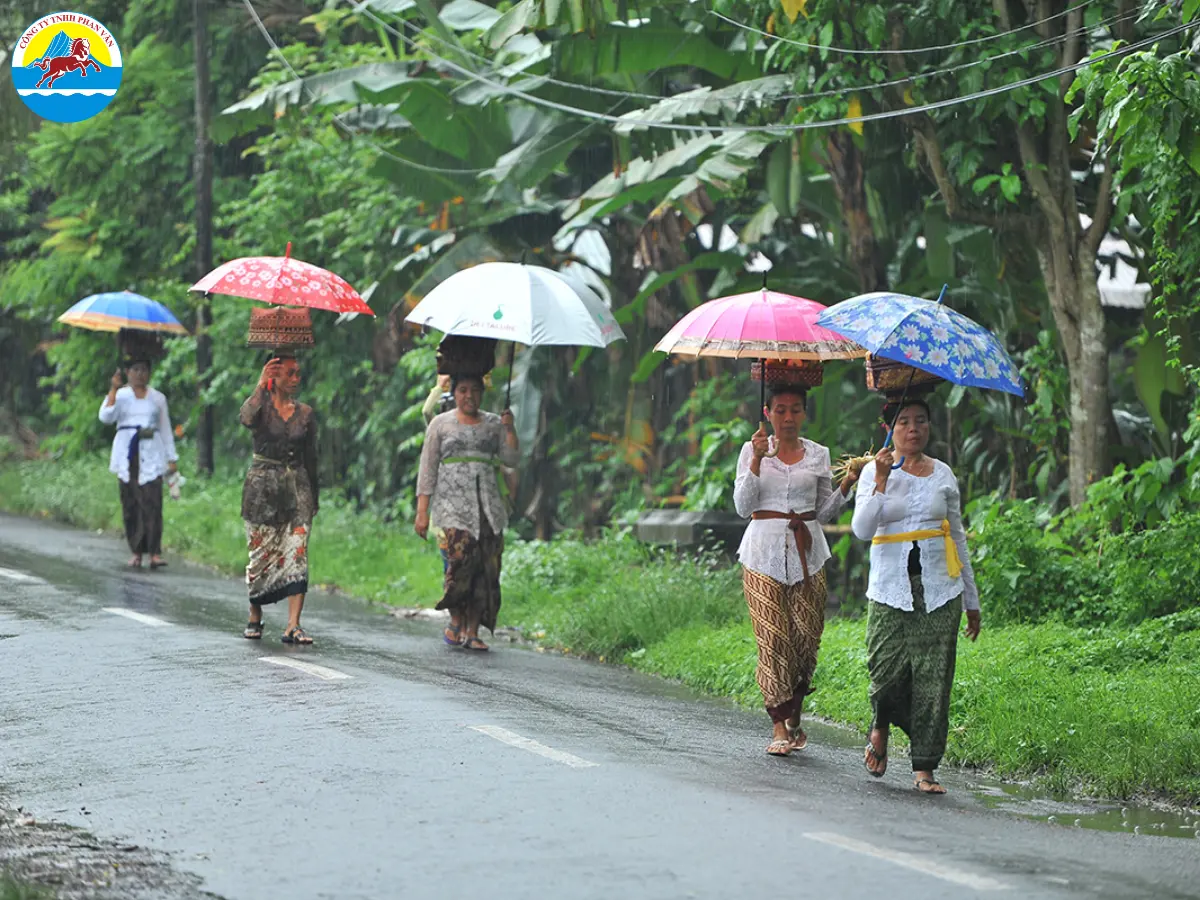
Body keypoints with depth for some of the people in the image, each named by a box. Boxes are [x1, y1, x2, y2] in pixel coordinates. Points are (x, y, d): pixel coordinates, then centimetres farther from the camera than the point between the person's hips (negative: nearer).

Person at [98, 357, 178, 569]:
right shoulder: (119, 395, 9)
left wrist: (172, 458, 11)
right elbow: (105, 417, -8)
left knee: (152, 502, -12)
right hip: (127, 455, 0)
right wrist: (113, 389, -14)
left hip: (151, 456, 0)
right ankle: (136, 552, 3)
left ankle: (155, 552, -17)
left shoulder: (158, 398, 14)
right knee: (130, 504, -2)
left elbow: (166, 429, 16)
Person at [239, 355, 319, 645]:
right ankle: (255, 617, 21)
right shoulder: (262, 405, 0)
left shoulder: (305, 413, 10)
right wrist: (260, 385, -28)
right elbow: (247, 418, -26)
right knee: (261, 553, 1)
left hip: (297, 486, 2)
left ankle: (293, 625, -15)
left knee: (297, 553, -9)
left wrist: (314, 498, 16)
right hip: (262, 486, -2)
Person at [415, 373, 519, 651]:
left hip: (488, 505, 3)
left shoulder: (493, 424, 16)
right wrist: (422, 511, -1)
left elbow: (512, 459, 7)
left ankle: (472, 632, -2)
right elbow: (427, 469, 5)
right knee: (461, 558, -20)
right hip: (453, 503, -3)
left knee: (486, 569, -6)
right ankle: (455, 623, -6)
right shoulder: (441, 424, 8)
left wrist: (509, 428, -5)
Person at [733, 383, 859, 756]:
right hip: (765, 550, -2)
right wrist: (757, 461, -12)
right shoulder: (753, 450, 5)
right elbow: (742, 506, -3)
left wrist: (847, 485, -3)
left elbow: (825, 512, 14)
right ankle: (779, 726, -5)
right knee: (773, 637, -8)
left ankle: (794, 716, 15)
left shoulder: (819, 455, 11)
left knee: (808, 634, -3)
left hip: (807, 551, 2)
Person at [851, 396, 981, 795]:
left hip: (940, 588, 2)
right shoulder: (874, 471, 3)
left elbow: (958, 537, 15)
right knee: (888, 670, -8)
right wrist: (881, 481, -17)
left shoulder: (943, 474, 10)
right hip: (891, 588, -2)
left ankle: (924, 768, 1)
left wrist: (972, 600, 16)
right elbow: (862, 530, -10)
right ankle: (880, 728, 26)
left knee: (933, 678, -4)